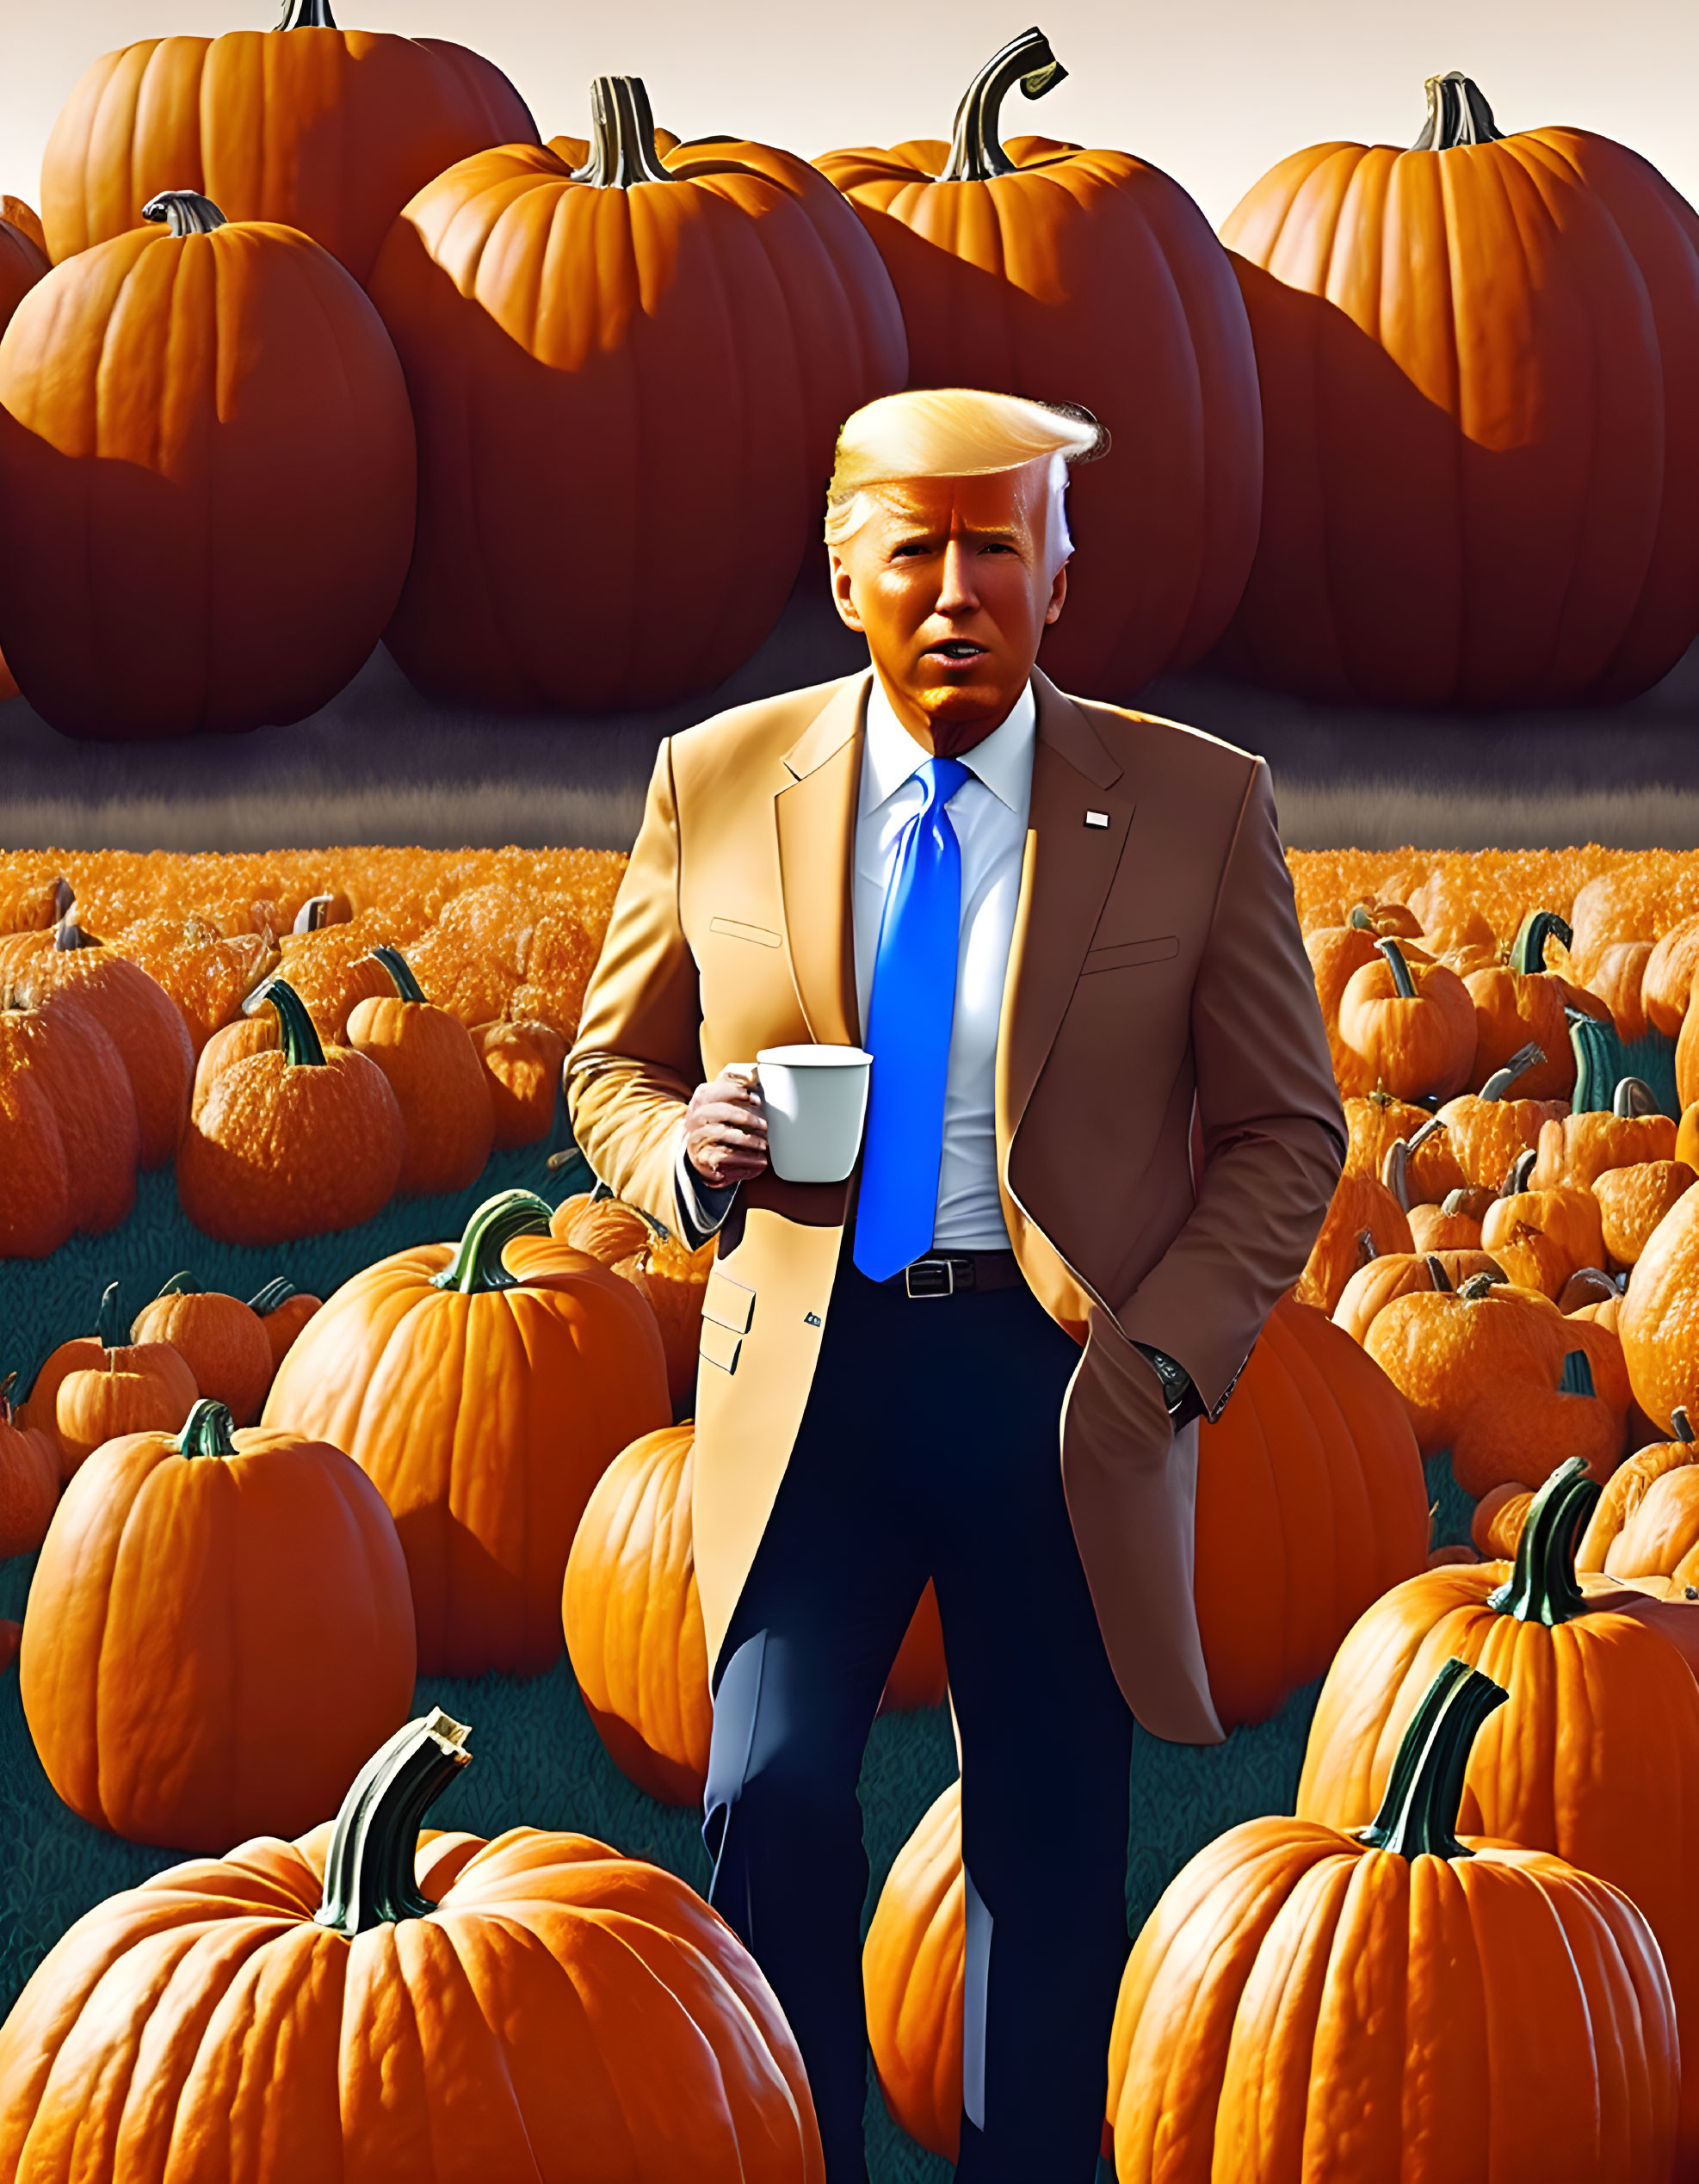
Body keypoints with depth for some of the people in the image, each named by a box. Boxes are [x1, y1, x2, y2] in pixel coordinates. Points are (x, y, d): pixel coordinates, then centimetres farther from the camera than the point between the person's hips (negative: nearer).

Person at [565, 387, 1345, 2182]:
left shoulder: (1198, 805, 0)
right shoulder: (716, 785, 3)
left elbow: (1284, 1128, 4)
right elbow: (612, 1067, 14)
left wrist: (1164, 1353, -9)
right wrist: (685, 1148, -10)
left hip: (1060, 1376, 0)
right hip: (813, 1364, 0)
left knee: (1049, 1842, 7)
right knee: (769, 1795, -12)